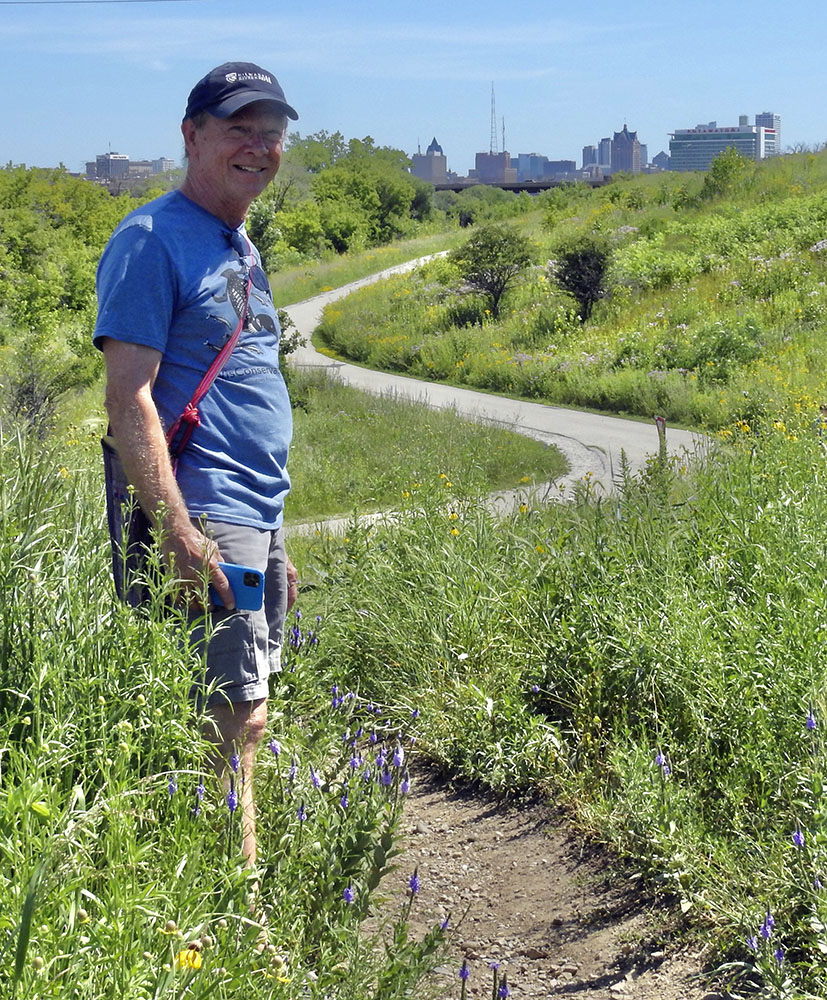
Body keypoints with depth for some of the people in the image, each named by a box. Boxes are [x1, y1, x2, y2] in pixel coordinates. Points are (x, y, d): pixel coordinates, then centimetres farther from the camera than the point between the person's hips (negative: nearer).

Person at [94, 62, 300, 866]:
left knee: (240, 721, 11)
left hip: (256, 523, 9)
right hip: (207, 524, -9)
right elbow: (128, 397, -16)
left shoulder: (239, 248, 20)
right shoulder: (154, 239, -8)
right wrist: (178, 532, -24)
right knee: (237, 720, -9)